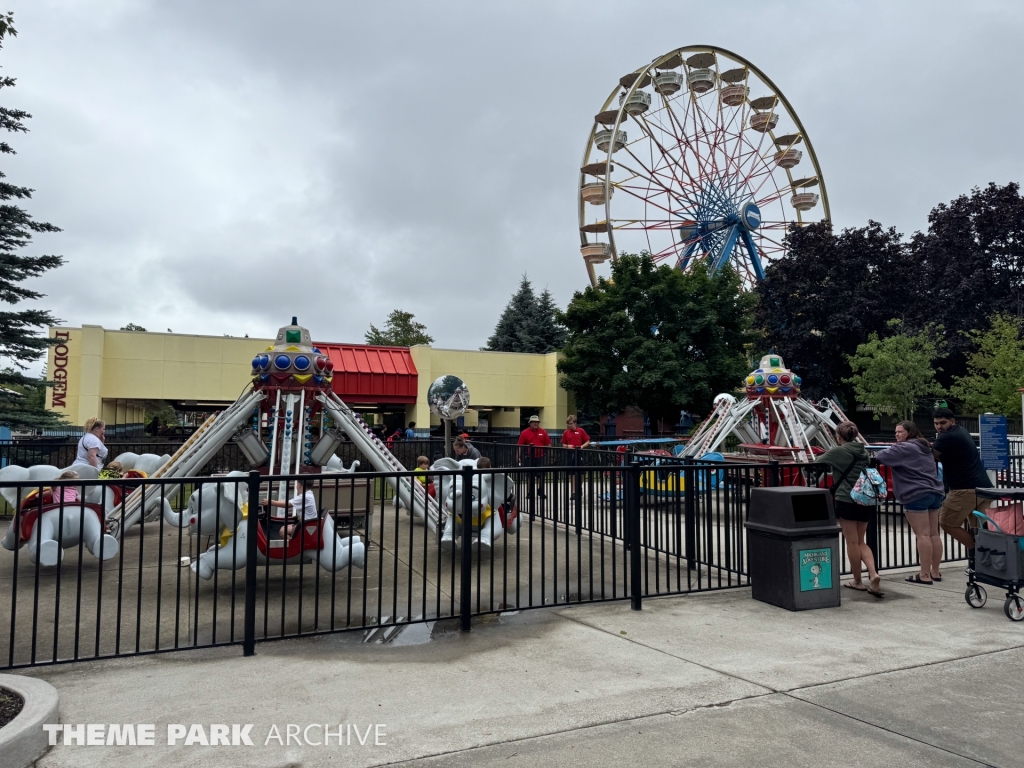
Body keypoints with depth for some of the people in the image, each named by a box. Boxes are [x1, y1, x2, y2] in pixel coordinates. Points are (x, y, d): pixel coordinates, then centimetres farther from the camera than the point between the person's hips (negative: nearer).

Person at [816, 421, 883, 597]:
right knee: (861, 542, 14)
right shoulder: (863, 451, 12)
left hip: (847, 501, -6)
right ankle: (873, 574, -5)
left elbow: (817, 463, 0)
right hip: (866, 500, 6)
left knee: (852, 542, 5)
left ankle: (857, 581, 14)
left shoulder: (837, 452, -7)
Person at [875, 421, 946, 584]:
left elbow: (882, 456, -16)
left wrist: (873, 457, 6)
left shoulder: (904, 448, -8)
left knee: (922, 535, -8)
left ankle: (925, 575, -7)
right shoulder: (924, 448, 22)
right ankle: (935, 572, 17)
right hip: (935, 493, 10)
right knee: (933, 534, 11)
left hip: (917, 495, -10)